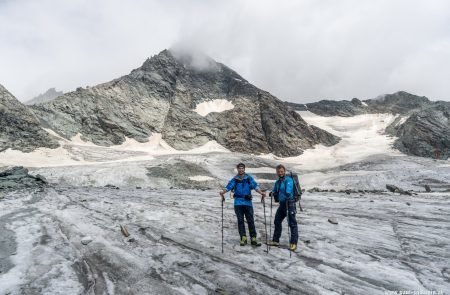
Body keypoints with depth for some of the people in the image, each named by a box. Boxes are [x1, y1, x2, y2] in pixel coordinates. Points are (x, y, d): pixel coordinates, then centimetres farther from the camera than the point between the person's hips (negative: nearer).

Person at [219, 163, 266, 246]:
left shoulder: (249, 178, 7)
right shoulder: (234, 179, 8)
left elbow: (255, 185, -7)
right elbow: (229, 186, -6)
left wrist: (261, 192, -25)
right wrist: (223, 192, -26)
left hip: (248, 202, 0)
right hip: (238, 202, 1)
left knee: (250, 221, -1)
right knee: (240, 221, 3)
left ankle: (253, 239, 5)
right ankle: (243, 238, 11)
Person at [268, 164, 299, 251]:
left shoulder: (288, 180, -13)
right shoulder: (278, 182, 13)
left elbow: (288, 192, -26)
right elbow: (274, 191, 16)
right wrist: (272, 193, -5)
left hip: (289, 203, -9)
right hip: (282, 204, 9)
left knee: (292, 223, -2)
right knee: (277, 222, 14)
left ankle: (293, 243, 6)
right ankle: (275, 240, 26)